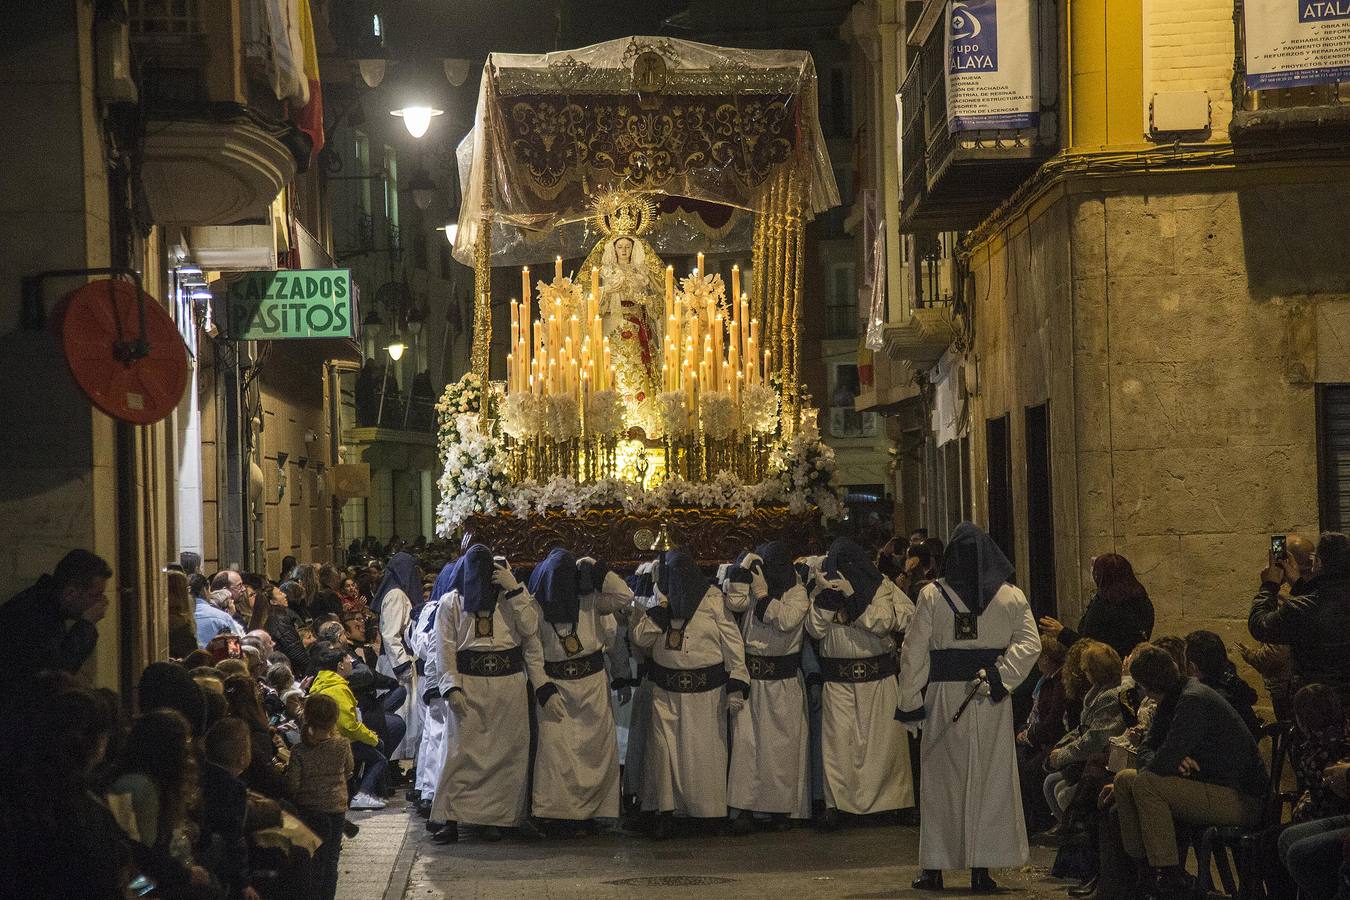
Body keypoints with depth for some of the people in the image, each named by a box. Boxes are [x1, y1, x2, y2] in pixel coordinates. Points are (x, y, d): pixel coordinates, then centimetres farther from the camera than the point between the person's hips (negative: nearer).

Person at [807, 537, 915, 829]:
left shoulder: (882, 587, 0)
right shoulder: (822, 592, 6)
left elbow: (882, 623, -13)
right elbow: (815, 629, -4)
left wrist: (852, 595, -19)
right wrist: (823, 594, -15)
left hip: (878, 676, -1)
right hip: (838, 680, 1)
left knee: (883, 737, 0)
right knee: (837, 739, -6)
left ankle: (893, 798, 10)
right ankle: (834, 802, -4)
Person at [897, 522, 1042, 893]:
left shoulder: (932, 596, -3)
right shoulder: (1012, 598, 1)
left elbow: (913, 652, -3)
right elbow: (1029, 643, -9)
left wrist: (909, 702, 2)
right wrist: (997, 676, -12)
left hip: (944, 696, -1)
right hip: (992, 701, 1)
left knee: (941, 780, 8)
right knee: (990, 779, 6)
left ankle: (934, 869, 9)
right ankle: (982, 869, 4)